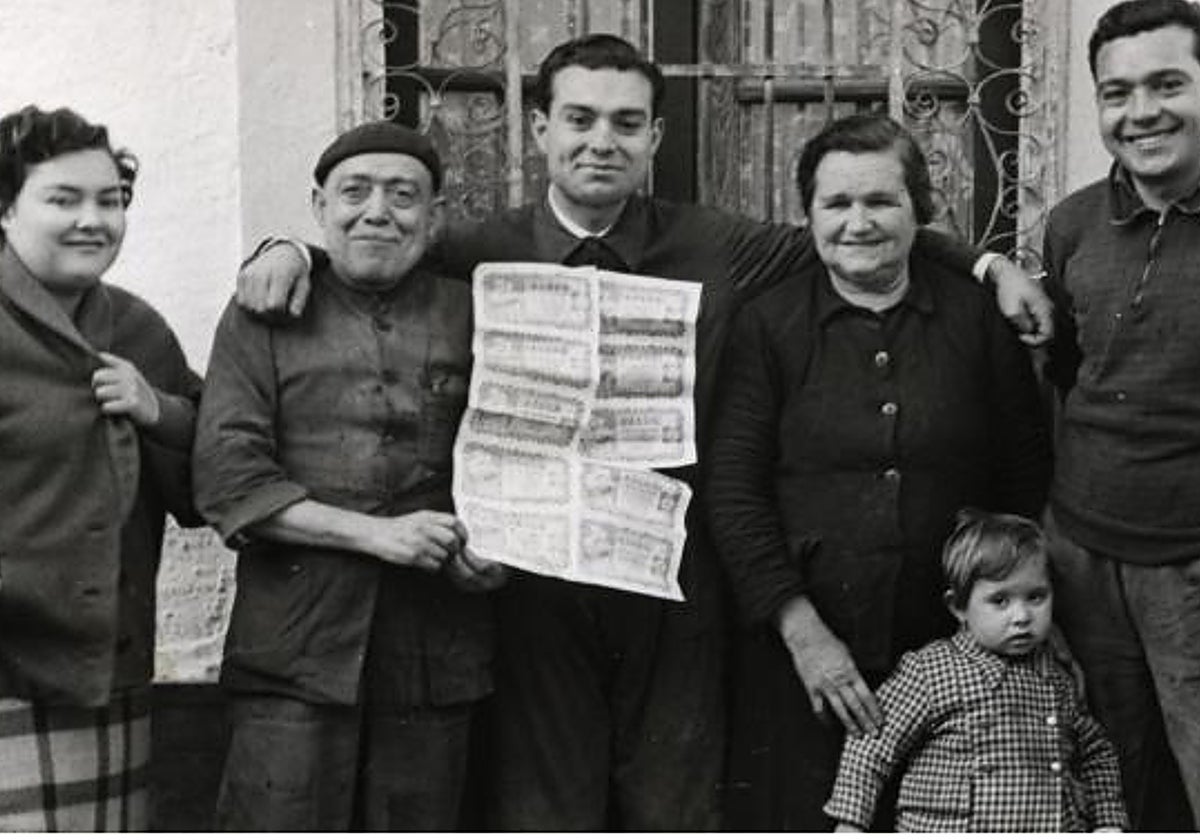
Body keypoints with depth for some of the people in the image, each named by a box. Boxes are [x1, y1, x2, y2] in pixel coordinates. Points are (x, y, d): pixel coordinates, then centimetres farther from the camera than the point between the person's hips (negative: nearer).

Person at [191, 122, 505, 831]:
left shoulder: (473, 317, 10)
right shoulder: (264, 317, 5)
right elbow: (227, 479, -4)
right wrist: (375, 533, -13)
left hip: (437, 661, 2)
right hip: (297, 656, -2)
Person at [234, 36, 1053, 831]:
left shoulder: (716, 248, 2)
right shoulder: (487, 252, -1)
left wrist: (987, 263, 1)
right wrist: (292, 248, -9)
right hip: (536, 584, -1)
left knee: (676, 810, 13)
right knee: (543, 811, 10)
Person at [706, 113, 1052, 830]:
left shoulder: (979, 316, 3)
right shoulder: (768, 326, 0)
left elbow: (1030, 477, 8)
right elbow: (733, 494, -5)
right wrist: (803, 632, -11)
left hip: (952, 648, 1)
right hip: (804, 656, -1)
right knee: (808, 820, 5)